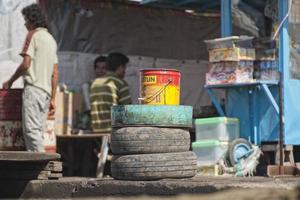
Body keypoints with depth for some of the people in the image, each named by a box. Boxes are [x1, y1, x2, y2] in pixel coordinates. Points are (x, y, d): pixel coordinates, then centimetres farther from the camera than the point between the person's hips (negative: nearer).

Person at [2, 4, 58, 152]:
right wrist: (52, 99, 19)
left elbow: (26, 64, -11)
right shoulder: (51, 38, 22)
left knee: (31, 130, -12)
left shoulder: (33, 35, -3)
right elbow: (55, 73, 19)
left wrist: (10, 82, 2)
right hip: (46, 92, 9)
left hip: (33, 88, -9)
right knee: (38, 132, 7)